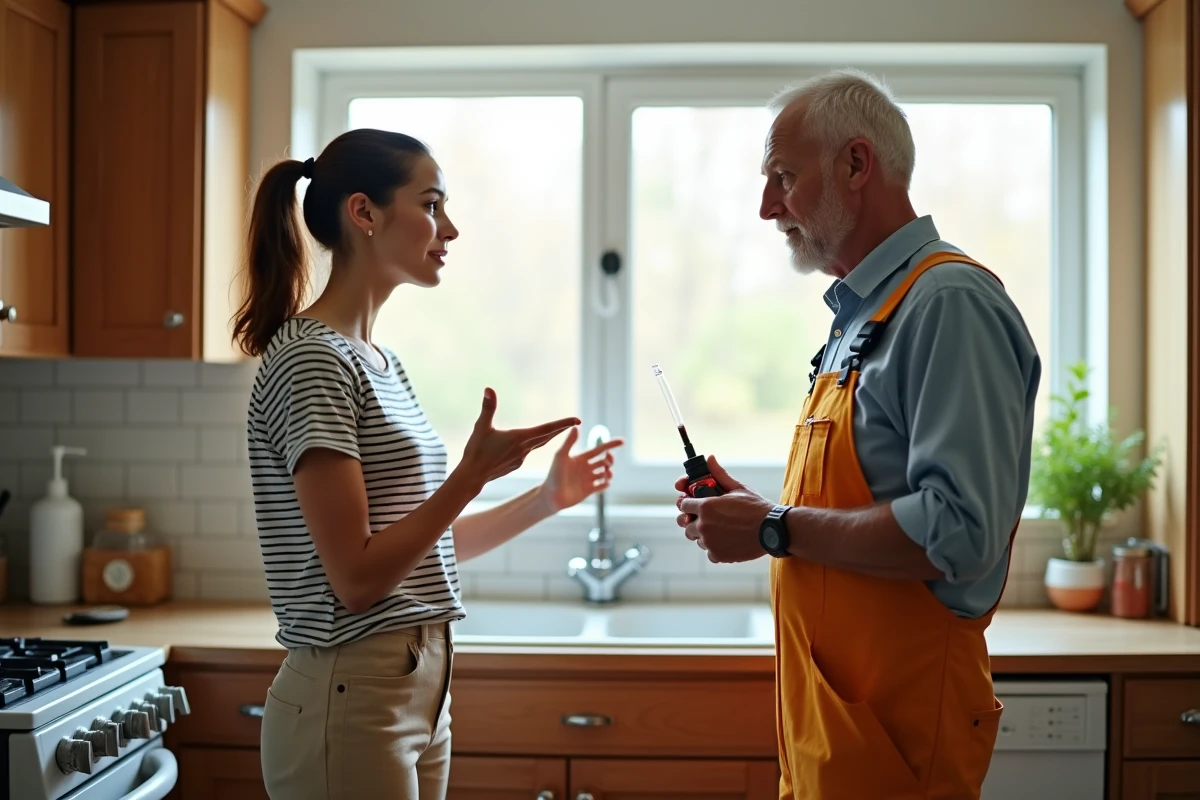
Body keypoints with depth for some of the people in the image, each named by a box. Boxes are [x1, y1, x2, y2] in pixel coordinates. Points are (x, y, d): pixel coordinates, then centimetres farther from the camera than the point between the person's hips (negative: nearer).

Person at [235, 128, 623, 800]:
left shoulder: (379, 361, 12)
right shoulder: (311, 360, -16)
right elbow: (358, 579, -19)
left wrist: (545, 499, 13)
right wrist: (473, 473, -22)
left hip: (421, 690, 9)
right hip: (353, 701, -9)